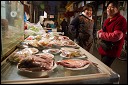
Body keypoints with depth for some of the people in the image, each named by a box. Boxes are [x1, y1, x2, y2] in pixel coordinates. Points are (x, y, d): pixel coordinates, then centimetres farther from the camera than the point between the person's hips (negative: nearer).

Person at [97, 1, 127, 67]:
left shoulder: (121, 20, -15)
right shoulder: (107, 20, 13)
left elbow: (116, 36, -25)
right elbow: (103, 30, 22)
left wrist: (101, 35, -14)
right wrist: (99, 32, -4)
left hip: (112, 50, -9)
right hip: (104, 48, 9)